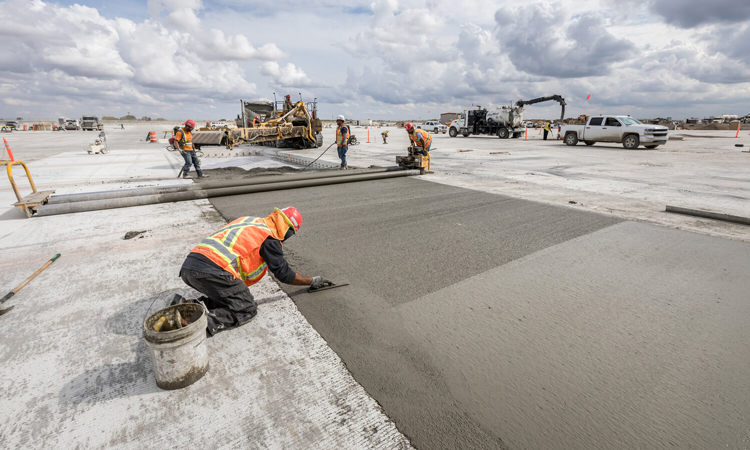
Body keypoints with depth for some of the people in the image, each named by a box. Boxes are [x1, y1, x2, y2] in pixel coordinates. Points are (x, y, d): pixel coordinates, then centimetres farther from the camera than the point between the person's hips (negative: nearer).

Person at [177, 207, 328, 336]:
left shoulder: (248, 221, 23)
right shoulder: (269, 238, 0)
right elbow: (284, 274, 5)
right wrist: (313, 281, 20)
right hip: (212, 270, -9)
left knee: (228, 298, 24)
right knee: (247, 309, 4)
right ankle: (206, 322, -17)